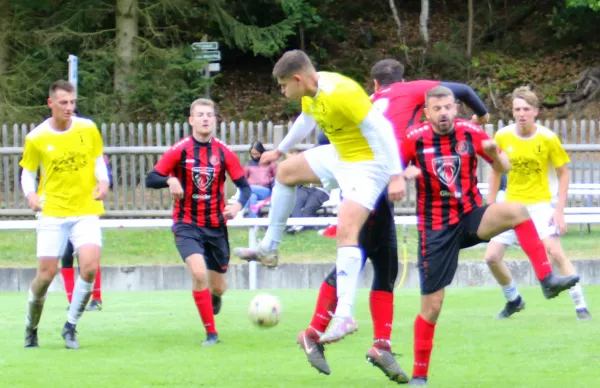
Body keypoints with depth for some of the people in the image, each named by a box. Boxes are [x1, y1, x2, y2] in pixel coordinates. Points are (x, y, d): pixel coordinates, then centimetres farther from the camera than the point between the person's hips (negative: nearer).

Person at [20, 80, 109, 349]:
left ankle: (71, 326, 0)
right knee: (46, 274, -4)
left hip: (86, 210, 1)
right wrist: (30, 194, -11)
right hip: (53, 213, -1)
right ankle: (31, 327, 22)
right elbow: (27, 173, 8)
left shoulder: (88, 129, 1)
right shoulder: (36, 138, -3)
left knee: (90, 267, -19)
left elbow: (98, 160, 14)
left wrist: (103, 182, -6)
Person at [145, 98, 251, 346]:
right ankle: (211, 333, -13)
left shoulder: (224, 153, -3)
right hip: (187, 225, -2)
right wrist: (170, 180, -28)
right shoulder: (180, 150, -8)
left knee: (218, 287, 7)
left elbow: (244, 186, 1)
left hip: (216, 225, 2)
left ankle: (214, 296, 48)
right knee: (199, 272, -25)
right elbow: (150, 179, -7)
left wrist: (238, 205, -20)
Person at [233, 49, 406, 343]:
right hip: (339, 154, 10)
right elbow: (305, 121, 23)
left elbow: (380, 129, -30)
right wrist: (280, 150, 36)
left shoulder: (341, 93, -29)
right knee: (285, 171, 23)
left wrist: (396, 176, -32)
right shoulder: (310, 92, 0)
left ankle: (344, 316, -28)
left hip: (367, 163, -10)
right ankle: (269, 249, 33)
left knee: (346, 230, -23)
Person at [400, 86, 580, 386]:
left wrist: (494, 154, -22)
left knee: (516, 211, -30)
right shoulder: (414, 139, -10)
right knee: (432, 306, -1)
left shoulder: (470, 133, -6)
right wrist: (404, 174, -22)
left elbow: (503, 168, 0)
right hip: (435, 229, -1)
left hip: (471, 216, 1)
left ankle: (547, 279, -27)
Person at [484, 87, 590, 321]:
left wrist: (560, 211, -9)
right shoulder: (503, 137, -5)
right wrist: (490, 206, 9)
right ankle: (513, 300, 23)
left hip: (539, 204, -3)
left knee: (555, 252, -20)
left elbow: (563, 173, -3)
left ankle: (580, 306, -10)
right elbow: (496, 171, 10)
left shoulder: (548, 138, -12)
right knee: (491, 257, -2)